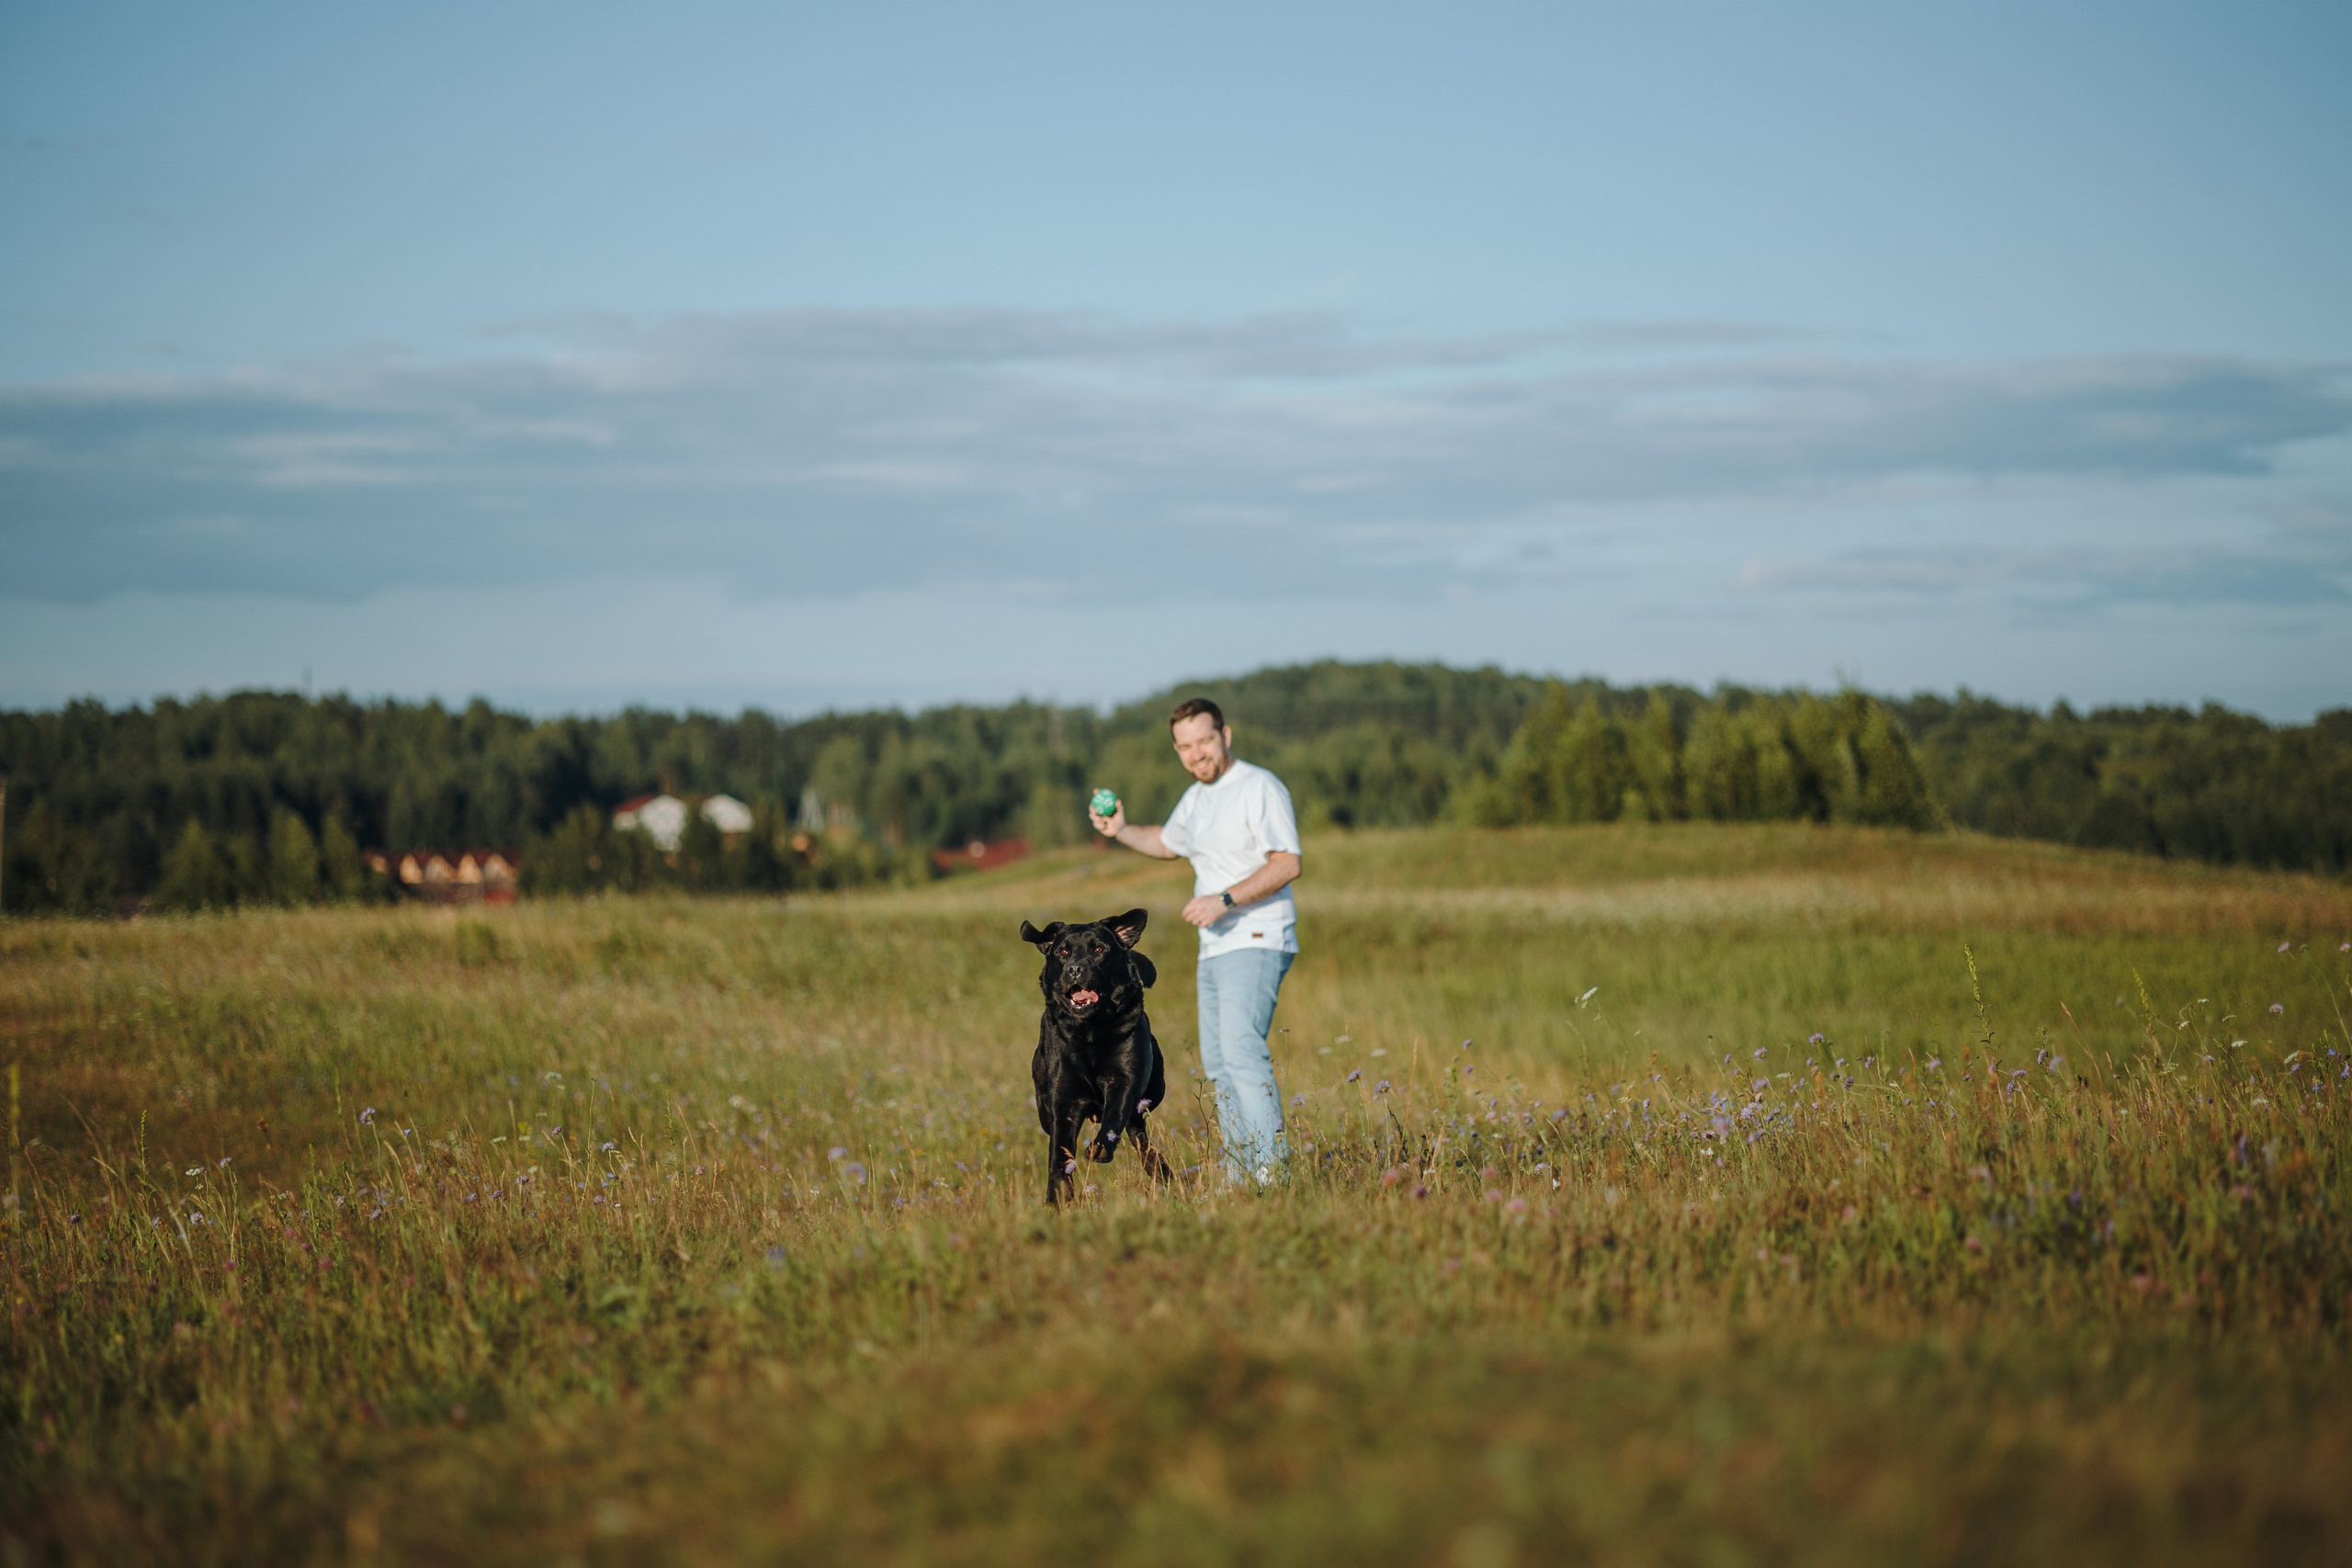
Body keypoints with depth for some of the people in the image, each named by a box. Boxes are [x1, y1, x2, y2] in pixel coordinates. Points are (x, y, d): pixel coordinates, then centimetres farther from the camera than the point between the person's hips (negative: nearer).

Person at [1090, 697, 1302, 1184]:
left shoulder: (1260, 788, -11)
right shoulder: (1195, 799, 16)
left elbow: (1287, 865, -20)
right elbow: (1167, 843, 37)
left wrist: (1225, 900, -27)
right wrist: (1121, 831, 19)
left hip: (1255, 943, -9)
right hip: (1216, 949, 9)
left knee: (1242, 1051, -23)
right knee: (1217, 1064, 11)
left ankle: (1273, 1167, -30)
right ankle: (1239, 1177, 16)